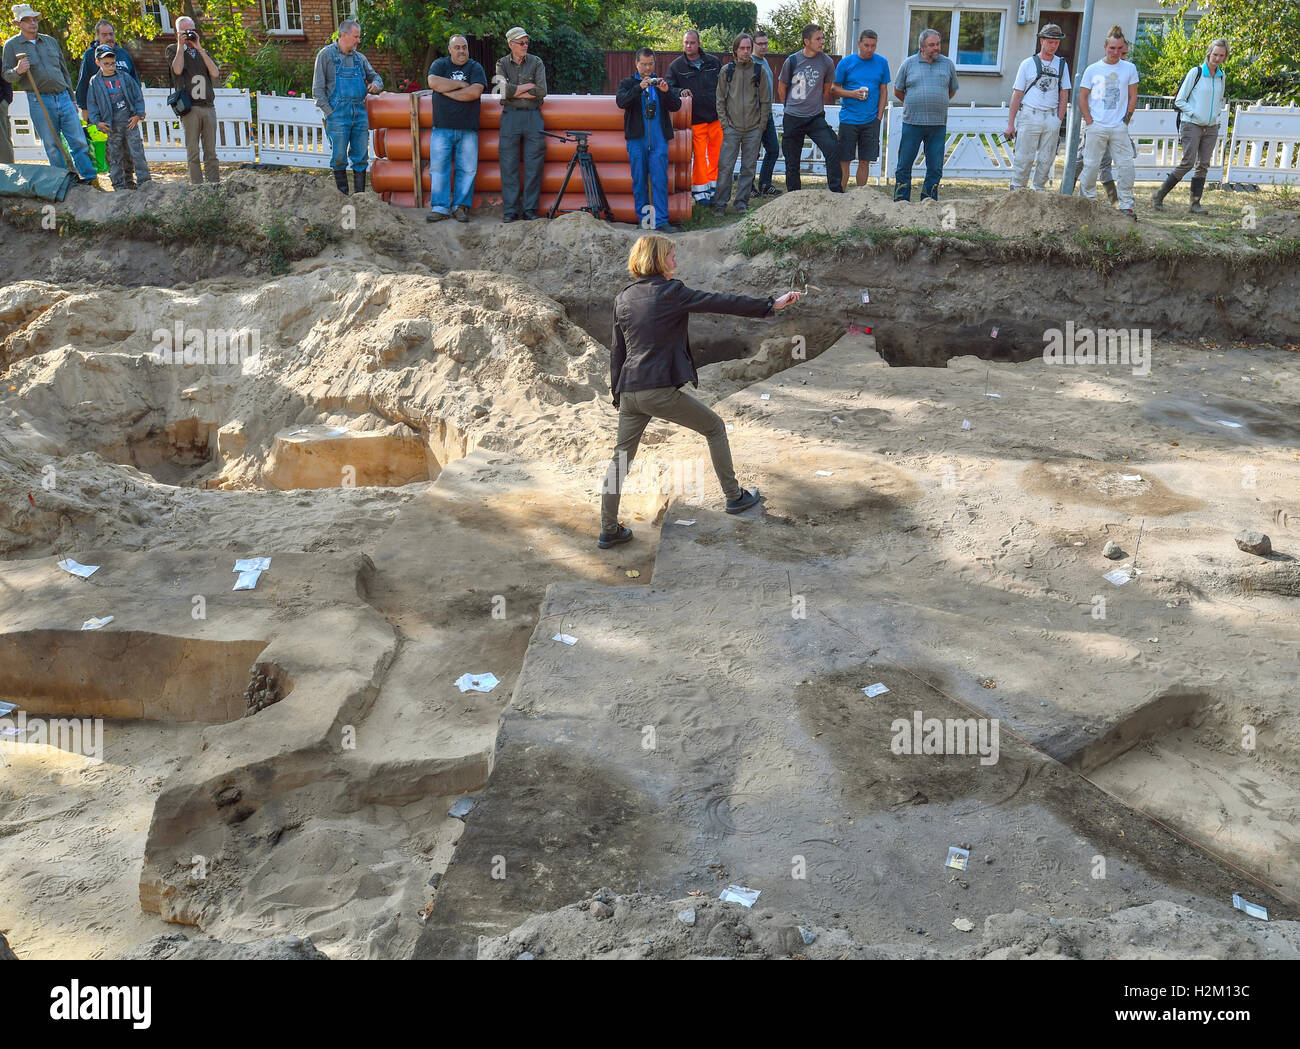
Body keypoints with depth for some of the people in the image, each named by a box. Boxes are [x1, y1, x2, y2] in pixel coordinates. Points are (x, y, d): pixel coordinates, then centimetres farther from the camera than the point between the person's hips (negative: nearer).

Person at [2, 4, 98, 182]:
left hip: (63, 97, 3)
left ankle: (88, 177, 4)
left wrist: (71, 99, 19)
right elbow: (6, 75, 2)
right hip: (39, 102, -3)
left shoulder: (51, 41, 16)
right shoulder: (11, 45, 4)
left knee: (79, 141, -3)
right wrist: (18, 71, -21)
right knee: (52, 146, -2)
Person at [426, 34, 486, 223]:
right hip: (442, 127, 0)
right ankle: (439, 207, -1)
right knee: (438, 167, -5)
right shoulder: (440, 64, 11)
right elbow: (433, 82, -10)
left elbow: (475, 92, -10)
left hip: (468, 129, 0)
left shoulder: (475, 68, 8)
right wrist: (461, 84, -7)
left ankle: (461, 207, 6)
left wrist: (447, 92, -6)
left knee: (467, 169, -3)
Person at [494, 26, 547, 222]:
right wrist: (529, 86, -6)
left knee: (533, 165, -2)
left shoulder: (536, 62, 8)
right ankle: (511, 209, 2)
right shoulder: (502, 64, 8)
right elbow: (505, 90, -8)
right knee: (509, 165, -2)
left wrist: (514, 91, -5)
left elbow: (542, 92, -5)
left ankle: (530, 209, 4)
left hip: (533, 116, 0)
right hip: (510, 116, 0)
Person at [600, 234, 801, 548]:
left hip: (629, 391, 6)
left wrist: (617, 393, 22)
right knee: (714, 427, 15)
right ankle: (733, 496, 23)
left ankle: (608, 531, 16)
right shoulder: (671, 292, -7)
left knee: (621, 458, 14)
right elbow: (722, 303, -9)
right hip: (661, 390, -6)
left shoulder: (623, 298, 12)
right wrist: (771, 304, -6)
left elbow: (617, 350, 15)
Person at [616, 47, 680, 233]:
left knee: (660, 179, -7)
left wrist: (666, 91, -14)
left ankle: (661, 220, -8)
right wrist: (639, 88, -22)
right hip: (636, 139, 0)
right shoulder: (628, 83, 12)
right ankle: (644, 217, 11)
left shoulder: (661, 83, 17)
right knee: (639, 179, 2)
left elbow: (676, 106, 5)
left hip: (659, 139, 1)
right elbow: (621, 101, -9)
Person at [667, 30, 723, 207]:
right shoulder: (676, 66, 4)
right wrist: (680, 91, -18)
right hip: (695, 119, -3)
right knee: (698, 155, -3)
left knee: (717, 154, 7)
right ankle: (700, 190, 8)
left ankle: (713, 186, 22)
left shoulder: (713, 62, 10)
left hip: (716, 118, 3)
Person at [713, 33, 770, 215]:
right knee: (725, 166, -5)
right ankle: (720, 203, 2)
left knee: (749, 167, 4)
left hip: (753, 130, 1)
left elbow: (765, 101, 8)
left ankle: (742, 201, 13)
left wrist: (762, 125, 1)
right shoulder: (727, 71, 5)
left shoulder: (759, 71, 6)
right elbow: (720, 100, 7)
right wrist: (725, 124, -2)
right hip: (732, 128, -1)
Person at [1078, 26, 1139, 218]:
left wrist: (1127, 118, 2)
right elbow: (1082, 97, 6)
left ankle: (1126, 206, 3)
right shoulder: (1093, 69, 5)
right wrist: (1089, 121, -3)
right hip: (1096, 127, -1)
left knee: (1126, 165, -3)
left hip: (1119, 128, 1)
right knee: (1091, 165, 0)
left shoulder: (1129, 68, 9)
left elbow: (1132, 97, 12)